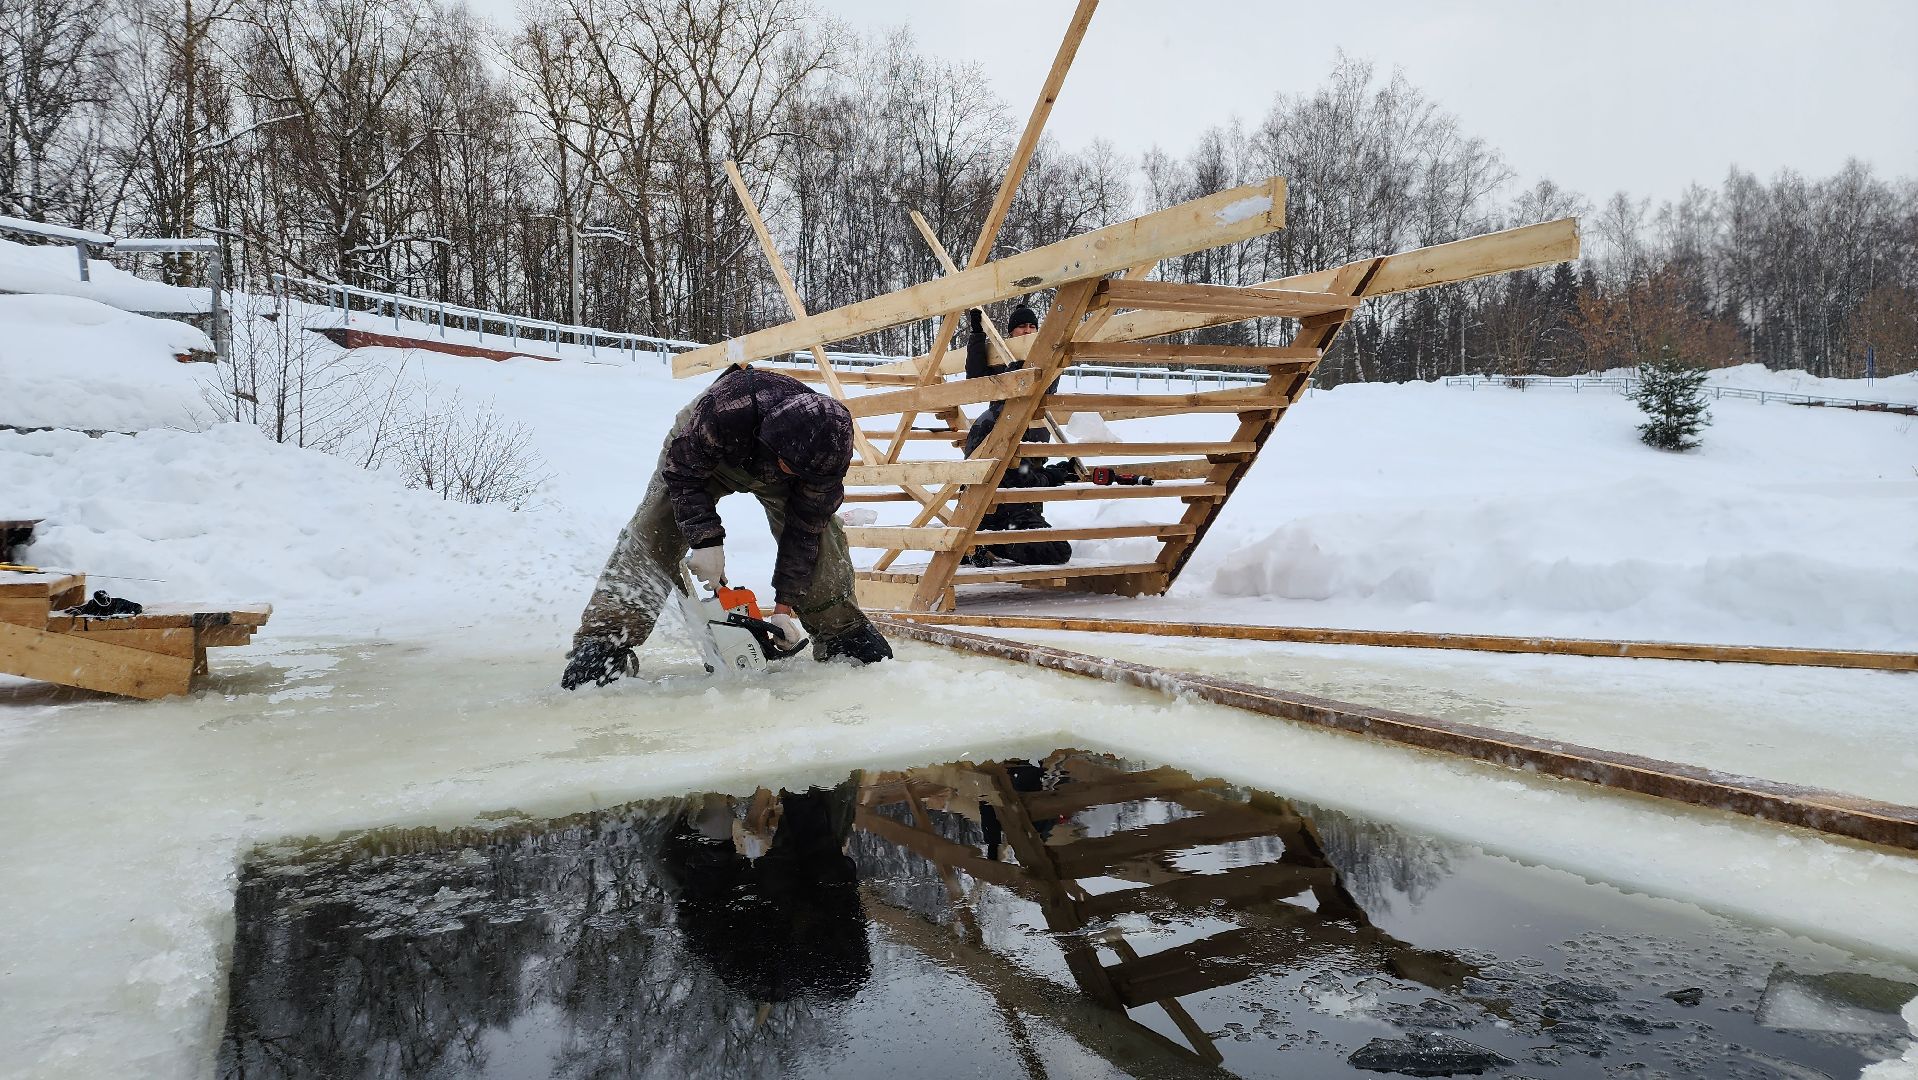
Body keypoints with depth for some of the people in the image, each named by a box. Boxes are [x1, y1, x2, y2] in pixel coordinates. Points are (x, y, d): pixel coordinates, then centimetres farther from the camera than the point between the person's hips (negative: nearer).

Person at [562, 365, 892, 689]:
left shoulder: (827, 453, -35)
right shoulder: (725, 407, -46)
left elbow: (804, 529, -24)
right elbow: (682, 469, -29)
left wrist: (785, 604, -23)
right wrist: (706, 539, -36)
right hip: (697, 453, -2)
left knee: (821, 534, -12)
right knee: (654, 535, -17)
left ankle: (842, 631, 5)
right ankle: (604, 637, -17)